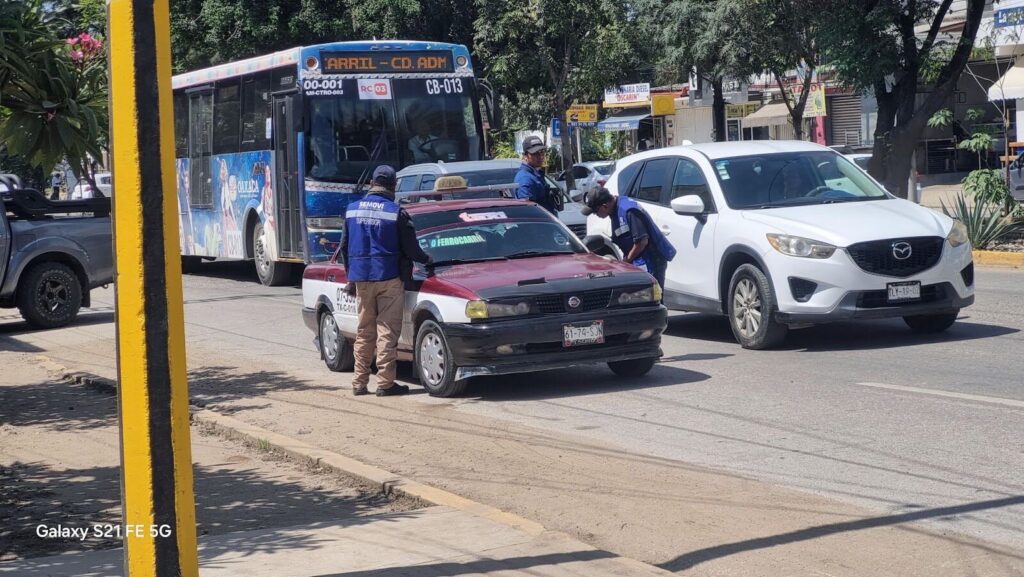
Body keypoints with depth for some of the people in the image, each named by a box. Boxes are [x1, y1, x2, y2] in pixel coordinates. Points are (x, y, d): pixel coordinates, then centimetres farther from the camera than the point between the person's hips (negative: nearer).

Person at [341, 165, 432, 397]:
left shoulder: (353, 209, 7)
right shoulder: (396, 212, -8)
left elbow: (345, 246, 12)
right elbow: (410, 248, -6)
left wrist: (351, 275, 21)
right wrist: (425, 259, 14)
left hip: (361, 277, 5)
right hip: (389, 277, -5)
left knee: (364, 330, 12)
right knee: (387, 331, -2)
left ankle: (359, 382, 13)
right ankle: (385, 382, -4)